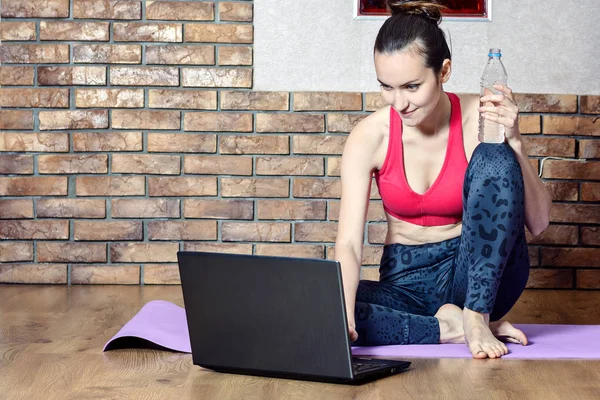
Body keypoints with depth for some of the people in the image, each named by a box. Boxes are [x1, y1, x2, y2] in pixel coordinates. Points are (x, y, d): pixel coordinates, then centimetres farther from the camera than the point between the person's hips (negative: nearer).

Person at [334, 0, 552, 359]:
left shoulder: (479, 120, -11)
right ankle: (448, 328, -19)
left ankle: (477, 316, -24)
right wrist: (343, 312, -38)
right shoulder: (370, 137, -10)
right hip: (404, 282, 1)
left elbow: (538, 222, -10)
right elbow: (349, 242, -19)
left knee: (495, 160, -27)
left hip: (478, 277, -1)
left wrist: (514, 142, -24)